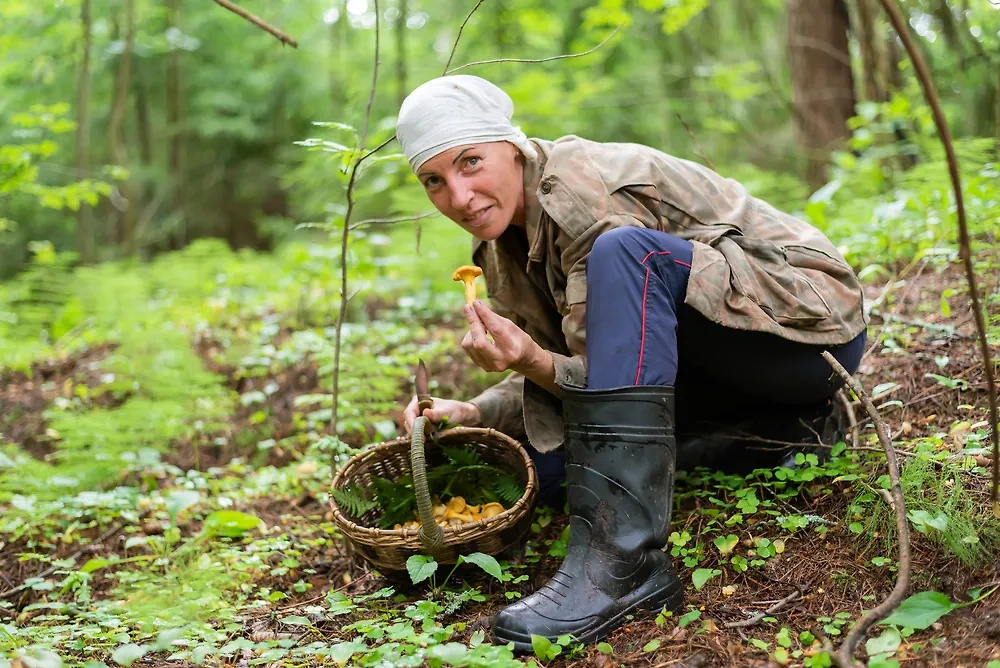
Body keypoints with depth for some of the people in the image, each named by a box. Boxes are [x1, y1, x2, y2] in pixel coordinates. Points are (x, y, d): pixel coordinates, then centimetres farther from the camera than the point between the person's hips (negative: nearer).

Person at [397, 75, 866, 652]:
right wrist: (471, 414, -13)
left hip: (814, 325, -8)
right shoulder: (502, 240, 2)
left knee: (623, 252, -34)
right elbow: (566, 379, 3)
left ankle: (622, 560, -37)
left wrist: (534, 363, -41)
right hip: (721, 371, 9)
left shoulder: (584, 189, -23)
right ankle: (770, 433, 4)